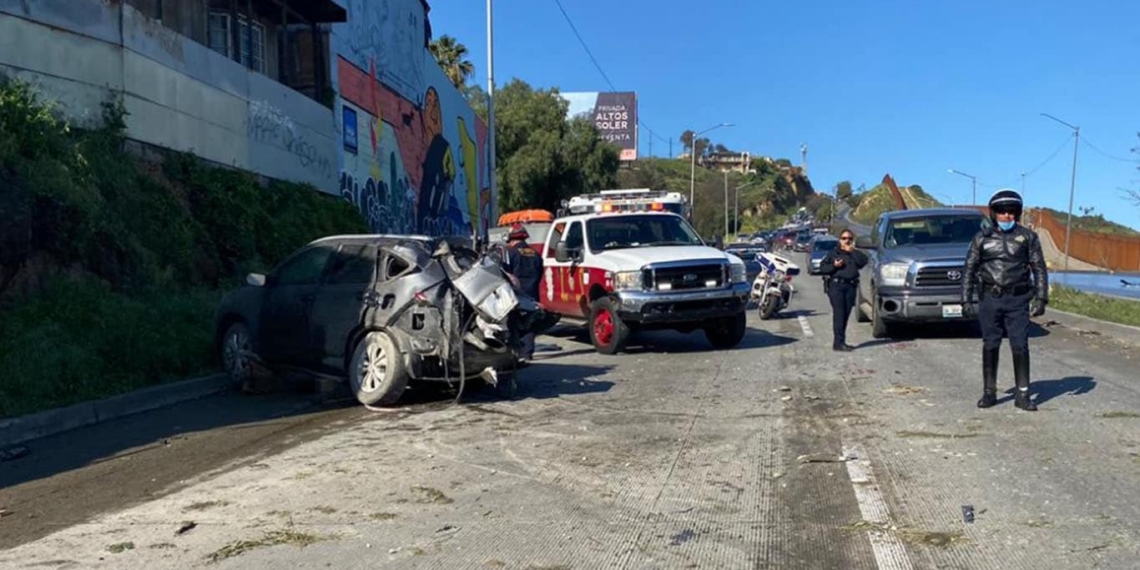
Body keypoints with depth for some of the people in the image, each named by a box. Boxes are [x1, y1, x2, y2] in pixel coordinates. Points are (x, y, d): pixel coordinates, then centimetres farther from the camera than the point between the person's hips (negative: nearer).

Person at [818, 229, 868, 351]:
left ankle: (841, 342, 13)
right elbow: (822, 267, 4)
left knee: (846, 314, 5)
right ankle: (838, 343, -16)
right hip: (836, 285, -4)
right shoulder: (833, 253, 10)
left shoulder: (855, 253, 17)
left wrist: (852, 252, -6)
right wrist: (834, 266, -11)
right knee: (838, 314, -12)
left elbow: (863, 261, -3)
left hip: (851, 286, 4)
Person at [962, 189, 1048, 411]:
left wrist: (1041, 298, -3)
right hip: (989, 299, 1)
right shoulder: (982, 238, 7)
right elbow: (969, 269, 8)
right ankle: (989, 392, 14)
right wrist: (966, 299, 2)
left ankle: (1023, 395, 5)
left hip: (1017, 300, -1)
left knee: (1020, 346, -2)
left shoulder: (1027, 237, 5)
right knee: (990, 346, 5)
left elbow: (1039, 269, 6)